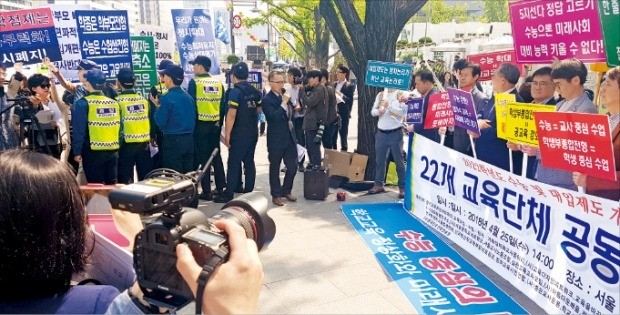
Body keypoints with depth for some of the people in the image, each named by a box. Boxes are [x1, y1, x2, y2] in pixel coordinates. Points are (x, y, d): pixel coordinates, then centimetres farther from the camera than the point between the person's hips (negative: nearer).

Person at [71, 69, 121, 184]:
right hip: (113, 151, 5)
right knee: (111, 185, 12)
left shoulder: (83, 103, -9)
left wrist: (77, 152, -4)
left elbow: (79, 130, -11)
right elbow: (119, 128, 8)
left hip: (93, 152, -4)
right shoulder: (114, 103, 5)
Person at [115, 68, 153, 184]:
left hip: (126, 145, -3)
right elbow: (150, 122, 6)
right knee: (145, 179, 12)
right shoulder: (144, 100, 1)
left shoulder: (118, 101, -9)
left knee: (126, 181, 5)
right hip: (144, 144, 4)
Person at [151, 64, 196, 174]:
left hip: (173, 141, -6)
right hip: (189, 140, 7)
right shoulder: (188, 96, 7)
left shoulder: (166, 98, -14)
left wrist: (158, 106, 1)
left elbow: (160, 122, -11)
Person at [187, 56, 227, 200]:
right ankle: (221, 187, 20)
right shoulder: (218, 83, 6)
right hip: (216, 124, 5)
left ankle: (207, 191, 5)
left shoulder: (194, 82, -8)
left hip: (200, 124, -5)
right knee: (216, 155, 16)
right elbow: (223, 104, 8)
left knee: (203, 157, 2)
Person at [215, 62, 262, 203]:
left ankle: (229, 193, -1)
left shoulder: (235, 92, -14)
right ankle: (249, 191, 18)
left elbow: (231, 115, -19)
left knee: (234, 163, -3)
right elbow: (259, 109, 14)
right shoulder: (255, 91, 7)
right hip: (253, 133, 7)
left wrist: (227, 135, -15)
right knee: (249, 161, 13)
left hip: (239, 134, -7)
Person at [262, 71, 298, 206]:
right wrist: (284, 102, -25)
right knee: (275, 168, 9)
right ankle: (276, 195, 23)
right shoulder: (267, 100, -14)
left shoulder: (284, 94, 6)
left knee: (292, 167, 10)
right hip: (276, 140, -6)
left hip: (290, 137, 6)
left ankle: (286, 190, 30)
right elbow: (275, 117, -26)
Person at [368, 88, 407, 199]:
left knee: (399, 160, 3)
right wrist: (379, 111, -12)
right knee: (380, 160, 12)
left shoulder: (401, 95, -3)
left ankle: (402, 187, 9)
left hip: (395, 133, -5)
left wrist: (389, 105, -22)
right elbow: (373, 111, 9)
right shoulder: (380, 95, 10)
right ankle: (378, 184, 23)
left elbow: (403, 112, -14)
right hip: (381, 132, 5)